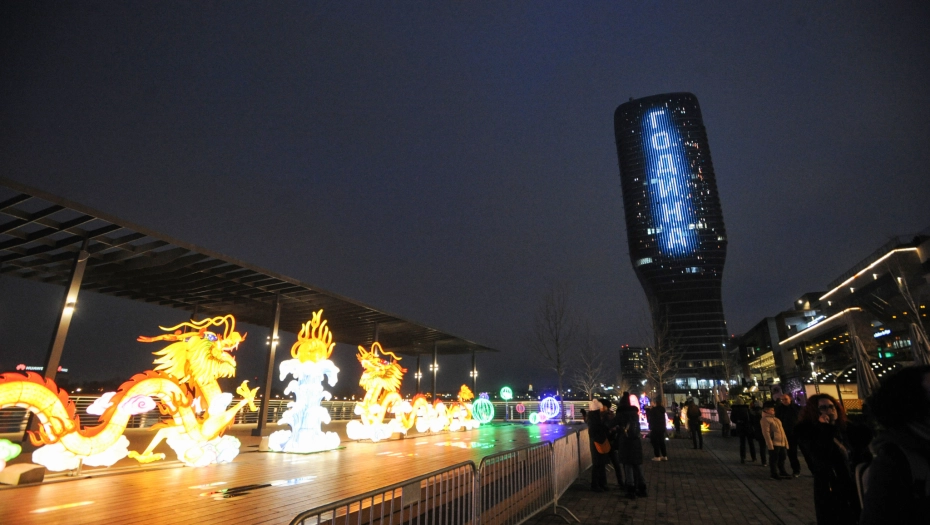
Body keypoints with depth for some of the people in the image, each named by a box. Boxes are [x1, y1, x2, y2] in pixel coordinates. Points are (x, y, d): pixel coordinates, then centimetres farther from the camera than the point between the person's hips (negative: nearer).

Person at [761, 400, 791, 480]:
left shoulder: (775, 419, 16)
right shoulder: (765, 420, -14)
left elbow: (782, 431, 19)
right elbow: (766, 433, -18)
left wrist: (785, 442, 15)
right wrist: (770, 445, -20)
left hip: (781, 443, 9)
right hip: (773, 443, -9)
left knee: (782, 458, 19)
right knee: (774, 459, 1)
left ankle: (782, 472, 34)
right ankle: (774, 474, 12)